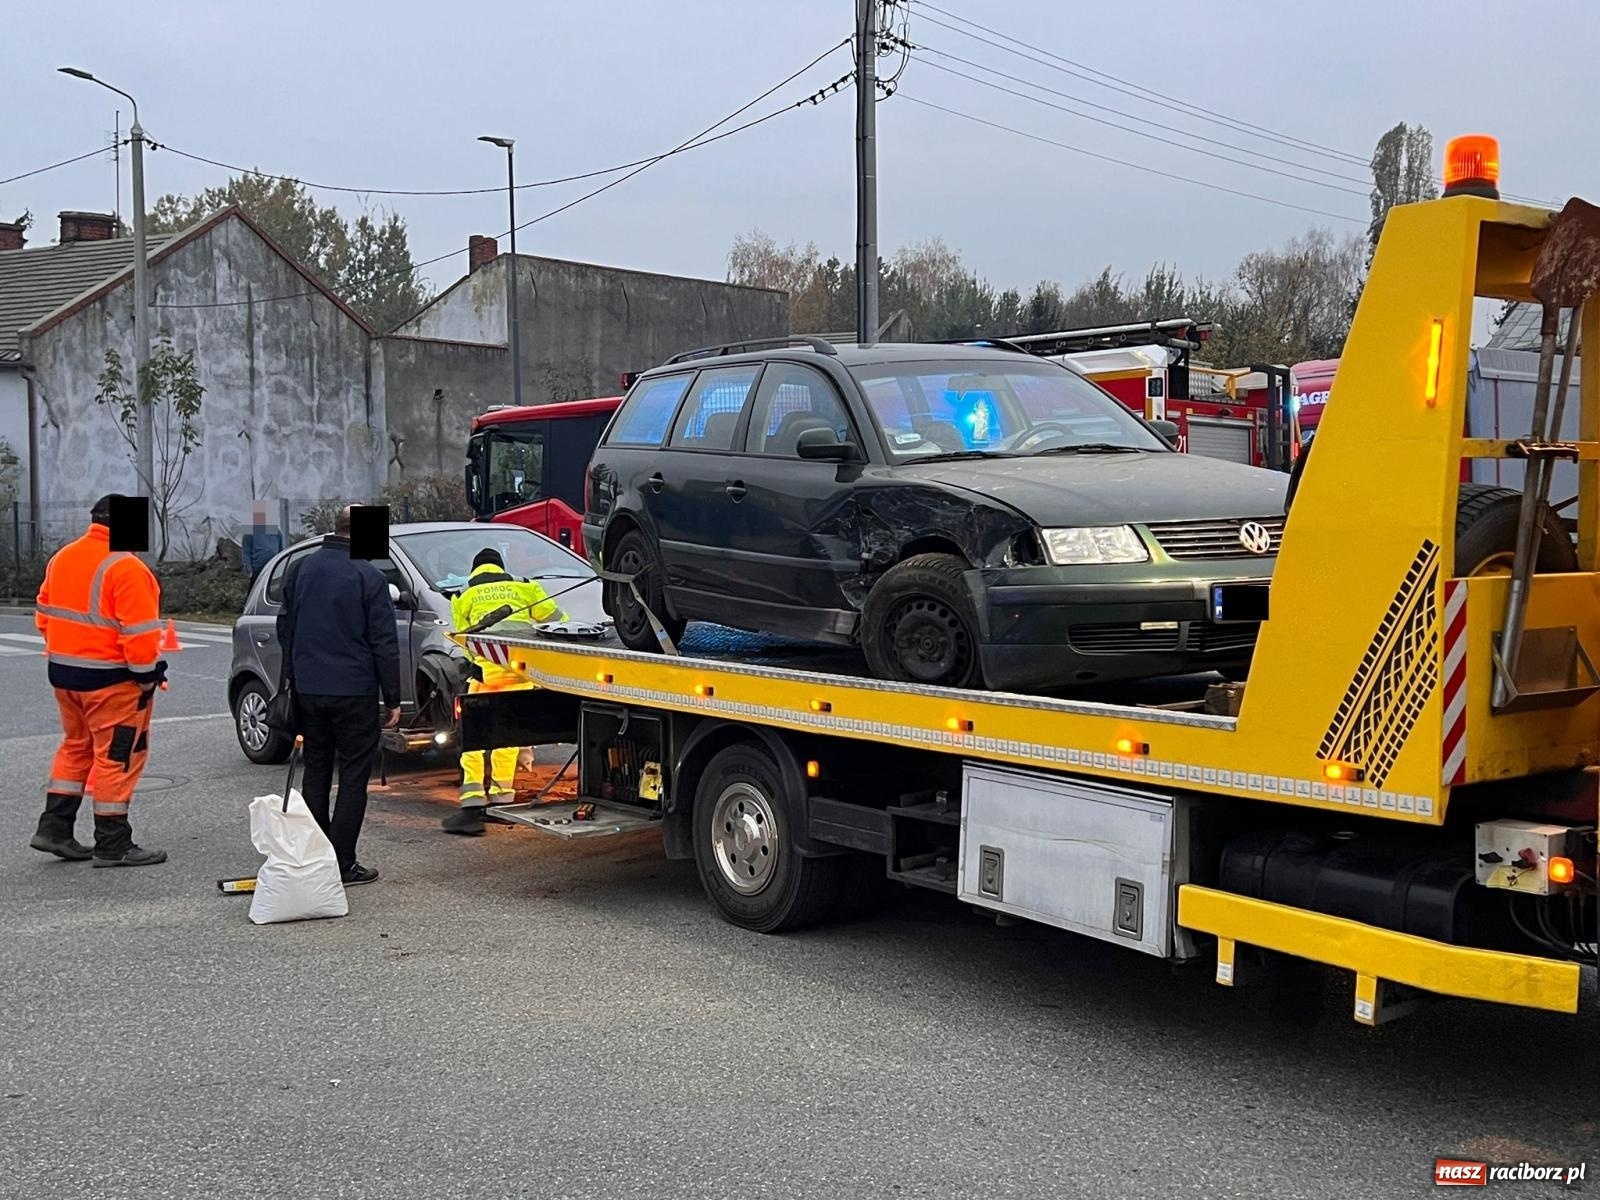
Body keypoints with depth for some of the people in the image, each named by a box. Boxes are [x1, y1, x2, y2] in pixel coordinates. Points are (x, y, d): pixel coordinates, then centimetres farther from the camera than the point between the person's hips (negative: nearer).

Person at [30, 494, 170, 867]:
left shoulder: (61, 558, 9)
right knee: (117, 755, -1)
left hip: (62, 670, 9)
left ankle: (54, 828, 22)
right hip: (109, 679, -8)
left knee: (76, 746, 22)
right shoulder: (124, 567, -18)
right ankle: (113, 846, 4)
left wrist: (64, 654, 19)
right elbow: (139, 631, -21)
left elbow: (44, 614, 16)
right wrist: (147, 676, -12)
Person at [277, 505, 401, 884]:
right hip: (353, 692, -6)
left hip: (307, 689, 6)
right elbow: (384, 643, -10)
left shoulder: (301, 569, 7)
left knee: (316, 770, 15)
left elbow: (284, 626, 15)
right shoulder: (368, 577, -11)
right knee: (353, 775, 1)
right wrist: (393, 699, -5)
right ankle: (342, 864, 0)